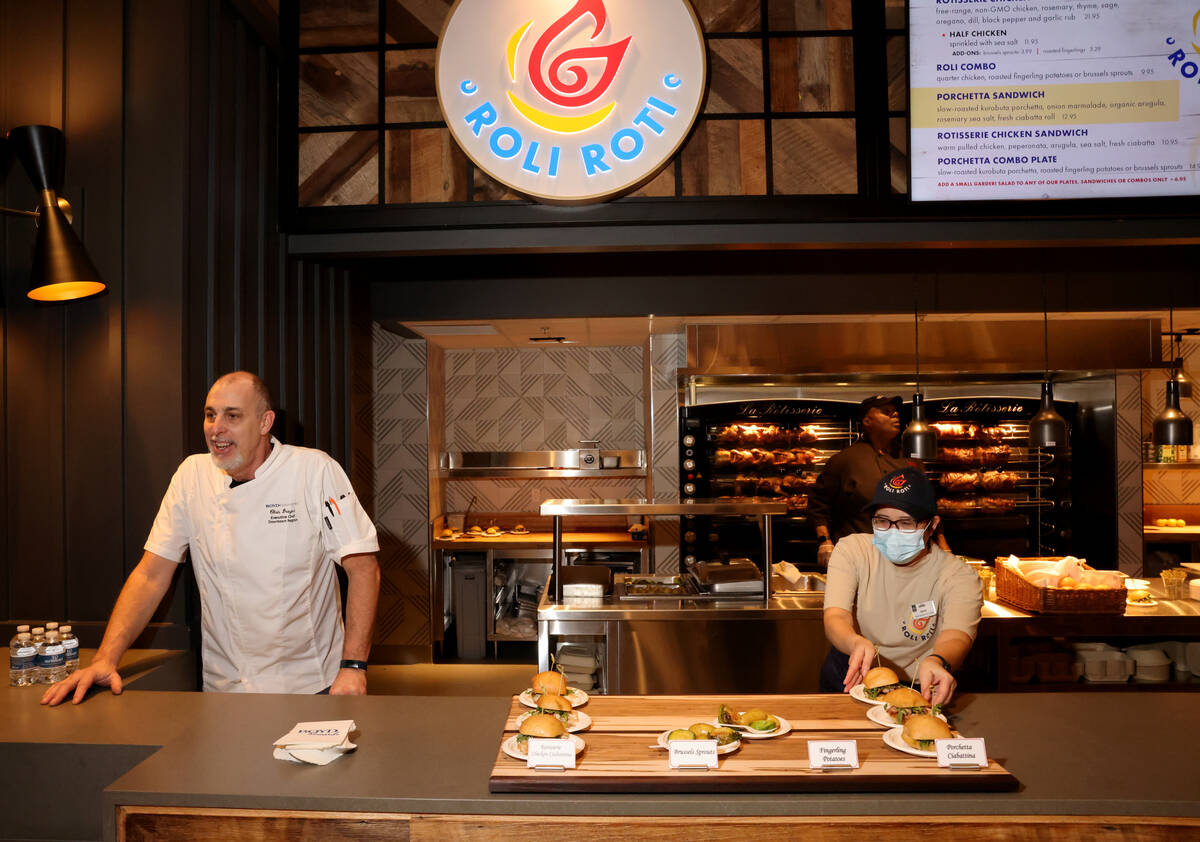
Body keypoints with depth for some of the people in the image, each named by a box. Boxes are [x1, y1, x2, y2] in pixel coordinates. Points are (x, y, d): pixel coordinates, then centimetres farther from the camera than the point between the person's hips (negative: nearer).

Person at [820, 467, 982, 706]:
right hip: (848, 681, 2)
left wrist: (936, 662, -52)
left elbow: (956, 637, -26)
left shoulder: (958, 576, -9)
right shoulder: (851, 550, -4)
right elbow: (835, 617, -17)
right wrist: (857, 644, -42)